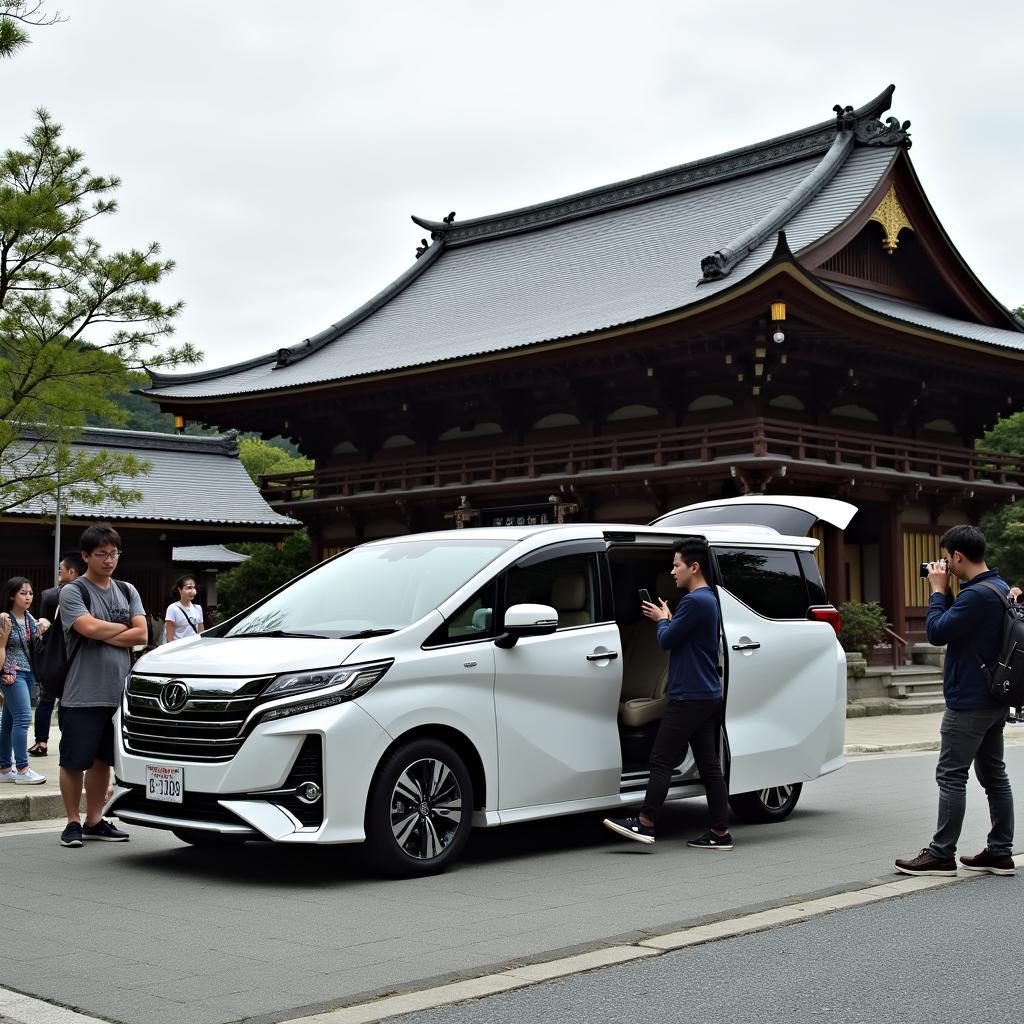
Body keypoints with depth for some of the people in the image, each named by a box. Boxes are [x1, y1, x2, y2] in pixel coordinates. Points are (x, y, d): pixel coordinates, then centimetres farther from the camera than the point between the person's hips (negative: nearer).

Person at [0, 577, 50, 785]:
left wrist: (43, 626, 9)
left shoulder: (30, 618, 10)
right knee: (23, 717, -14)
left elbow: (35, 639, 22)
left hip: (28, 673, 7)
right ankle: (22, 770, -13)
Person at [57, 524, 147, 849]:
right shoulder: (73, 592, -2)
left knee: (102, 759, 12)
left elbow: (141, 634, 1)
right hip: (82, 695, -5)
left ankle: (94, 821, 22)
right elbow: (90, 628, -19)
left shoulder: (128, 592, 13)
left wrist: (103, 635, -9)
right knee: (74, 761, 2)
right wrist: (124, 627, -3)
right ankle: (73, 823, 14)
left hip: (117, 693, 5)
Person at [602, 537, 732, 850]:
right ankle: (720, 833, 8)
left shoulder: (695, 601, -16)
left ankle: (645, 823, -3)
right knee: (709, 764, 7)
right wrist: (667, 620, 10)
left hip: (688, 697, -10)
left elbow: (667, 640, -13)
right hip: (707, 695, 10)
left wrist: (662, 619, 5)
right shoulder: (708, 599, 17)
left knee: (661, 760, -5)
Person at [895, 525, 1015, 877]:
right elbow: (957, 624, 16)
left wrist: (938, 589, -9)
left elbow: (937, 631, -20)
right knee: (994, 775, 12)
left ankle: (940, 855, 1)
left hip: (968, 702, -10)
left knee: (951, 776, -4)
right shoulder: (999, 588, 11)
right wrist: (945, 591, 6)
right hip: (993, 700, 10)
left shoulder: (977, 595, -22)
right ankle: (1000, 853, 18)